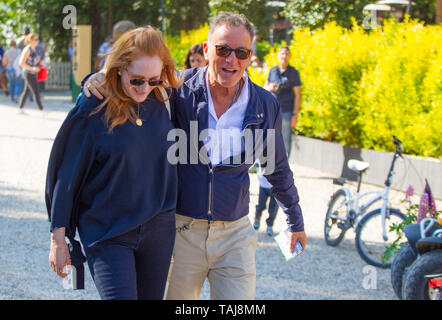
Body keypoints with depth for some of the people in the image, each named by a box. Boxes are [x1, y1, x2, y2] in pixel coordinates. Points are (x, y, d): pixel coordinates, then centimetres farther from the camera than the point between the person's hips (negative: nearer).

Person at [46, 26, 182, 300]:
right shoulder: (92, 108, -12)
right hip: (107, 233, -4)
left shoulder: (162, 102, -1)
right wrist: (58, 237, -3)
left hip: (158, 228, 4)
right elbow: (67, 175, -6)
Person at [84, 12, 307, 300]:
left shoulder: (265, 105, 1)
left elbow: (278, 168, 16)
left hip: (235, 235, 1)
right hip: (181, 230, -1)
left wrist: (295, 221, 26)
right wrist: (98, 80, -19)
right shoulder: (178, 91, -7)